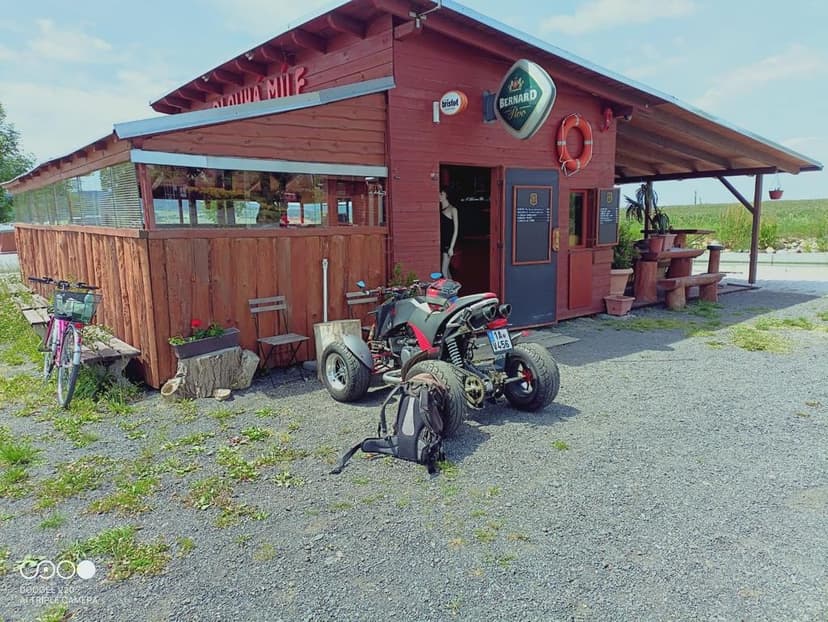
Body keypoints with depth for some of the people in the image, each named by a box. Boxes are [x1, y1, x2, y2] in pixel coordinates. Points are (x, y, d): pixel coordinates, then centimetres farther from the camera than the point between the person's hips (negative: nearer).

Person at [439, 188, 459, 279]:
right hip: (440, 243, 6)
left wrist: (451, 247, -14)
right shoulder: (439, 209, 10)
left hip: (448, 243, -6)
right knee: (446, 270, 13)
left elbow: (456, 230, -8)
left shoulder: (452, 210, -6)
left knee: (444, 271, -10)